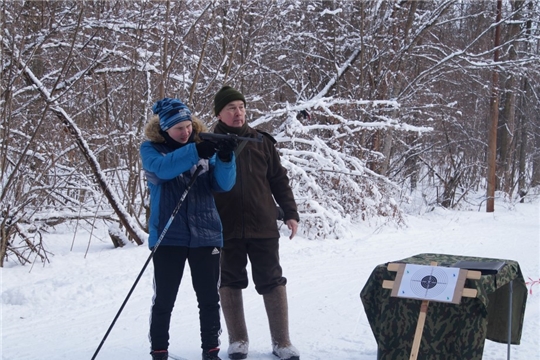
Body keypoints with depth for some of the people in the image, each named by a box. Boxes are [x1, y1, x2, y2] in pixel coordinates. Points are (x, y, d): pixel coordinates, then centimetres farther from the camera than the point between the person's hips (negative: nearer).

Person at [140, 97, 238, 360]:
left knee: (209, 299, 8)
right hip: (168, 236, -2)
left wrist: (226, 159, -21)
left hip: (206, 234, 3)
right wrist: (195, 152, -35)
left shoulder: (203, 147, 6)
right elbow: (162, 168, -23)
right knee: (164, 299, 3)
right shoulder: (150, 149, -1)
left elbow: (223, 185, -2)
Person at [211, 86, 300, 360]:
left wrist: (290, 213, 3)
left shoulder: (261, 141, 6)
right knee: (230, 283, 9)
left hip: (263, 226, 1)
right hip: (226, 228, -1)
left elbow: (279, 179, 9)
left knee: (272, 283, 4)